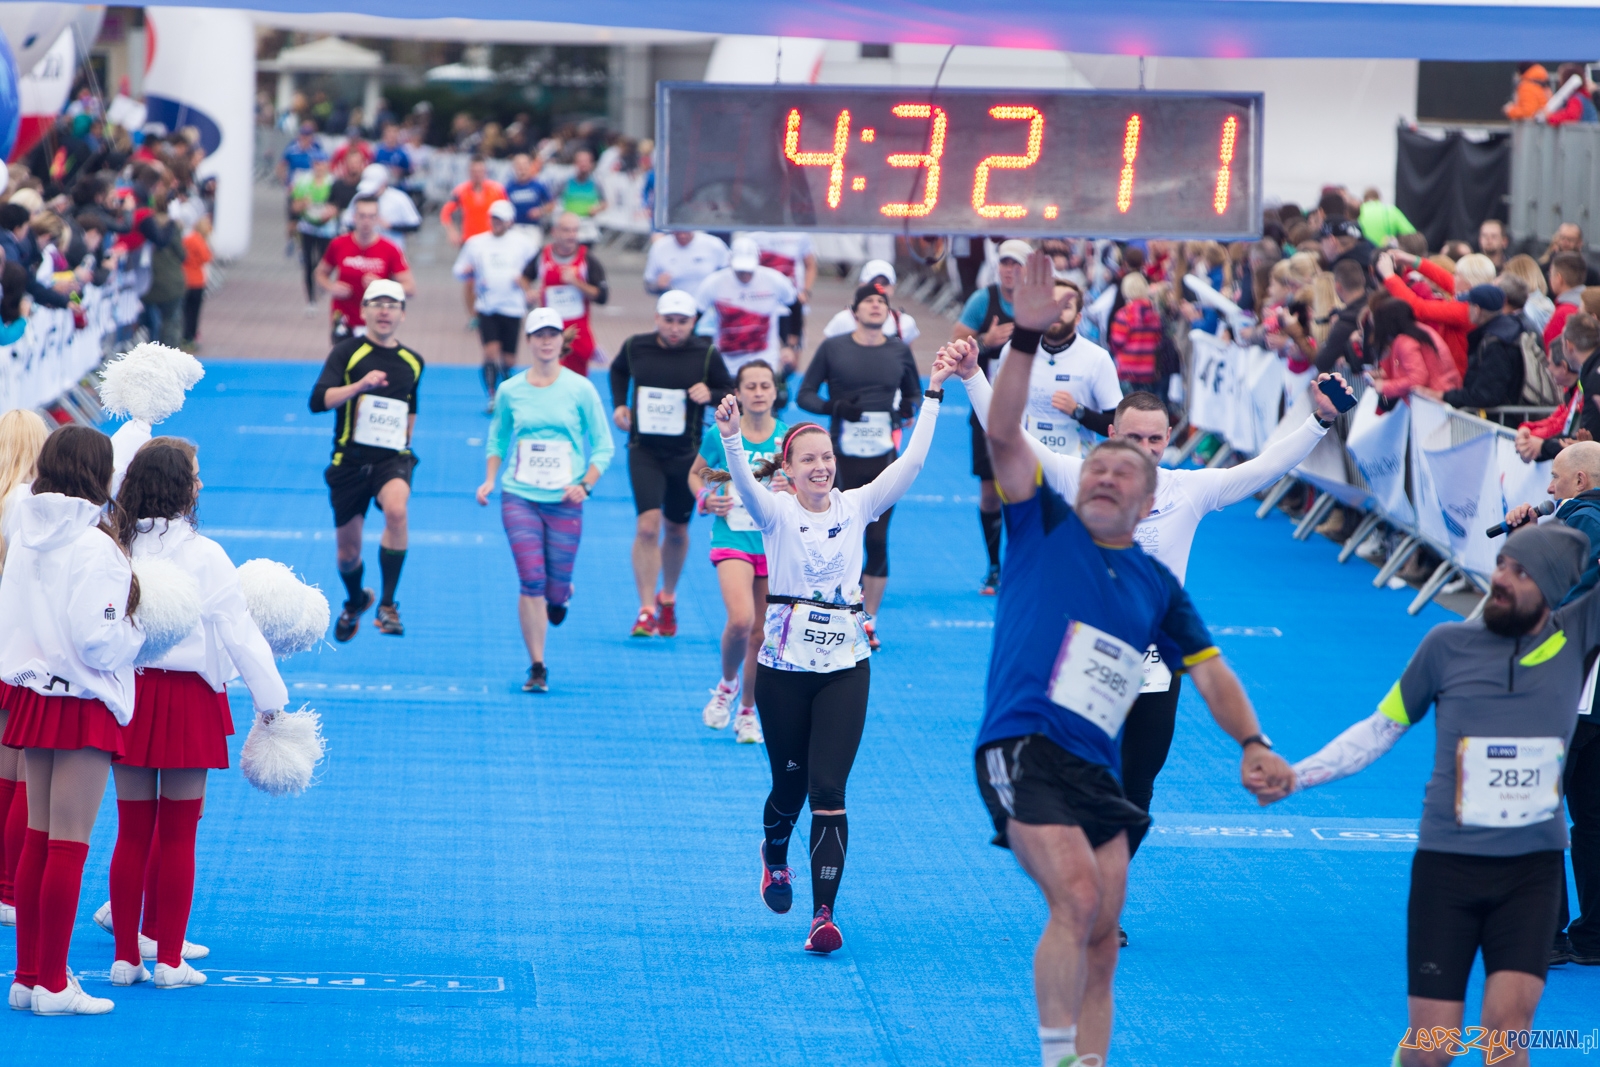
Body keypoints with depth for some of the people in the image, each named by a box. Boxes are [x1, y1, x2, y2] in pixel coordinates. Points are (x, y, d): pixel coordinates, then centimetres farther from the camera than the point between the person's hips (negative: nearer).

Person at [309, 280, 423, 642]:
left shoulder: (412, 362, 8)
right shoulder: (347, 352, -4)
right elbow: (318, 401, -18)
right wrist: (360, 385, -31)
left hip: (392, 459, 1)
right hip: (350, 459, -1)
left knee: (396, 509, -33)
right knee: (348, 551, 8)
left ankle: (387, 605, -24)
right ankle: (356, 601, 43)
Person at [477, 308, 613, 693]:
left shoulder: (580, 389, -2)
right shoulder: (509, 391, 3)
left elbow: (603, 446, 2)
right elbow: (497, 439, 17)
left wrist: (585, 484, -12)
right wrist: (490, 480, 2)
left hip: (564, 503, 0)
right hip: (519, 498, 0)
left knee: (555, 588, 3)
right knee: (531, 581, -13)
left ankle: (561, 595, 43)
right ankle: (537, 668, -5)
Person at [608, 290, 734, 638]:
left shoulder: (706, 355, -6)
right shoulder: (635, 347, -2)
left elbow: (732, 393, 2)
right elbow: (618, 371, 20)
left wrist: (711, 395, -19)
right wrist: (619, 404, 5)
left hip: (687, 454, 1)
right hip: (644, 451, -1)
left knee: (676, 531, 14)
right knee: (647, 526, -15)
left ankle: (668, 597, 39)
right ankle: (646, 610, -12)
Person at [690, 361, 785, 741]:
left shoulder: (789, 439, -1)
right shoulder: (720, 435, -2)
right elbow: (696, 473, 15)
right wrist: (705, 499, -5)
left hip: (775, 544, 2)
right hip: (733, 540, -2)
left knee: (761, 635, 7)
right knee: (740, 620, -24)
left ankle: (747, 713, 26)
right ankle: (727, 684, 6)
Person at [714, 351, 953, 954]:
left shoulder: (856, 505, 4)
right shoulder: (776, 512, -3)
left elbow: (911, 462, -2)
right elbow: (744, 482, -24)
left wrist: (933, 395, -6)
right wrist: (731, 438, -43)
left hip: (846, 666, 1)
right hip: (784, 665, -1)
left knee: (828, 789, -9)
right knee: (789, 782, 11)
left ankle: (824, 914, -10)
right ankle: (774, 854, 46)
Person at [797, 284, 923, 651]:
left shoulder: (899, 351, 6)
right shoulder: (833, 348, 1)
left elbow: (914, 394, 17)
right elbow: (805, 394, 3)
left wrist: (910, 407, -7)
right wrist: (834, 406, -15)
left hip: (885, 459, 1)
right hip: (843, 459, -1)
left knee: (877, 539, -1)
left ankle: (869, 620, 9)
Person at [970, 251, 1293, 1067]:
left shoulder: (1157, 586, 18)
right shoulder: (1043, 527, 7)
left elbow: (1210, 670, 18)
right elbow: (1003, 432, -5)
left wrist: (1252, 743, 1)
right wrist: (1026, 337, -16)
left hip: (1098, 773, 5)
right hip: (1021, 748, -5)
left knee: (1100, 940, 3)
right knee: (1077, 897, -24)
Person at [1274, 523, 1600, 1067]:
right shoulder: (1448, 645, -2)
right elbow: (1381, 729, 7)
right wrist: (1296, 775, 1)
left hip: (1533, 868, 0)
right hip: (1448, 864, 0)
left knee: (1508, 1021, -18)